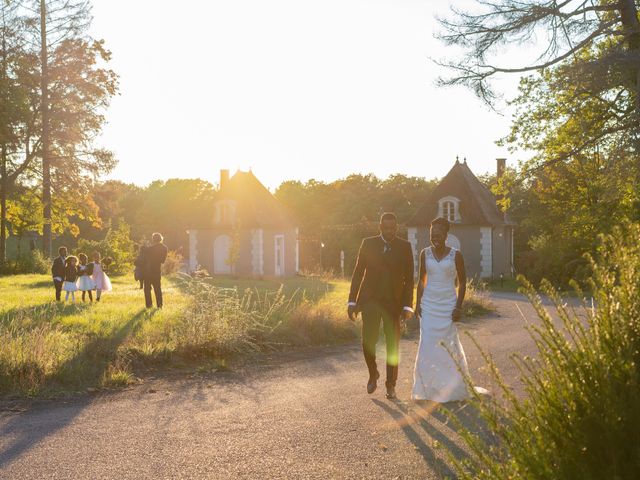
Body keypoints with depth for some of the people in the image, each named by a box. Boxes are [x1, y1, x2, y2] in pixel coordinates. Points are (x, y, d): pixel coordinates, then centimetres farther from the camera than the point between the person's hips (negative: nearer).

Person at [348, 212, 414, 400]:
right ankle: (373, 374, 20)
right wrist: (352, 301, 1)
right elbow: (358, 272, 5)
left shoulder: (405, 247, 1)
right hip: (370, 300, 0)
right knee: (368, 342, -7)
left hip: (393, 302, 0)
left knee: (393, 345, 4)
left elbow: (409, 279, 1)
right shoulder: (368, 244, 2)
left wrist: (408, 306, -5)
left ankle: (391, 384, 18)